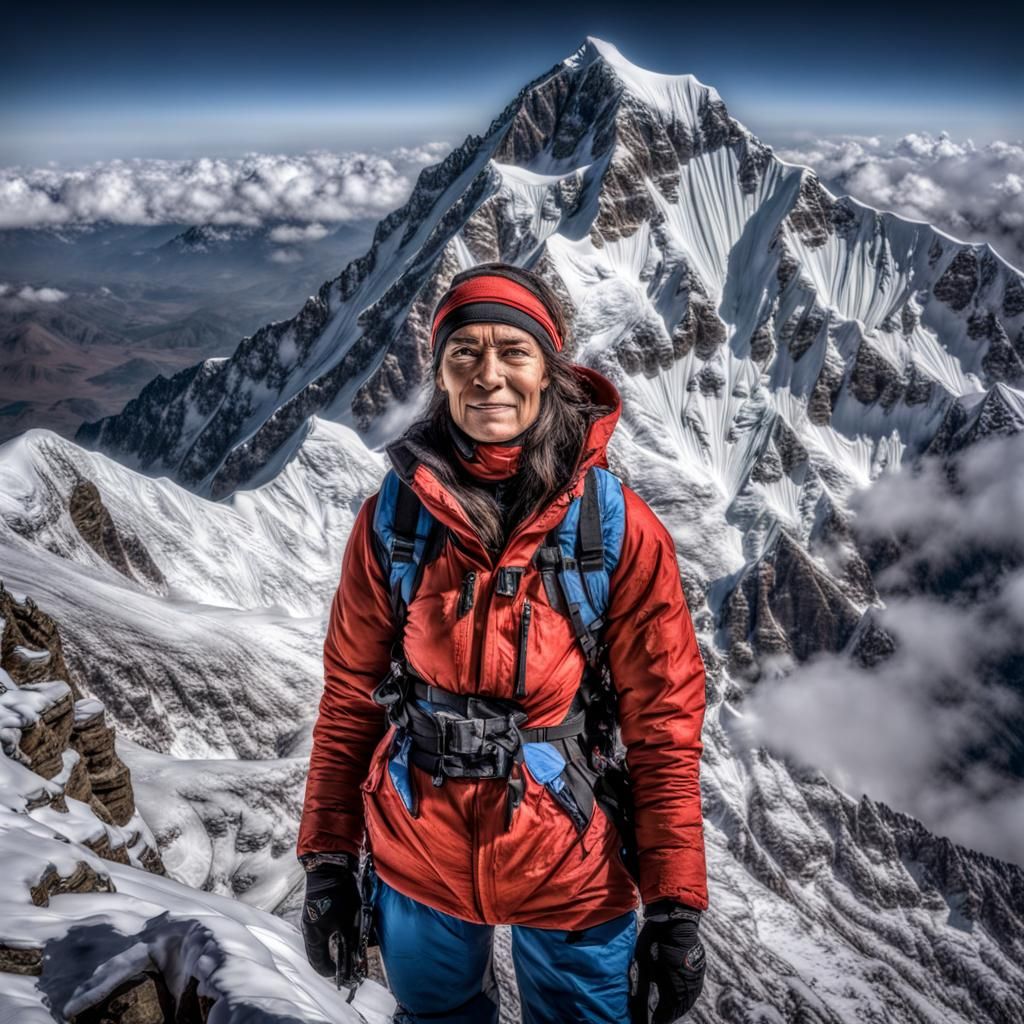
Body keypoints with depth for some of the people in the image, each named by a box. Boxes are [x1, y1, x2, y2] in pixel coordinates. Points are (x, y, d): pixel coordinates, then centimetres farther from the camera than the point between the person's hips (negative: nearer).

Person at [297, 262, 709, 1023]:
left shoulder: (619, 525, -15)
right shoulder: (393, 516, -9)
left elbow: (664, 720, -11)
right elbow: (350, 696, -1)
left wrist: (676, 904, -9)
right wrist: (328, 858, 1)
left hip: (571, 870, -2)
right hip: (419, 862, 2)